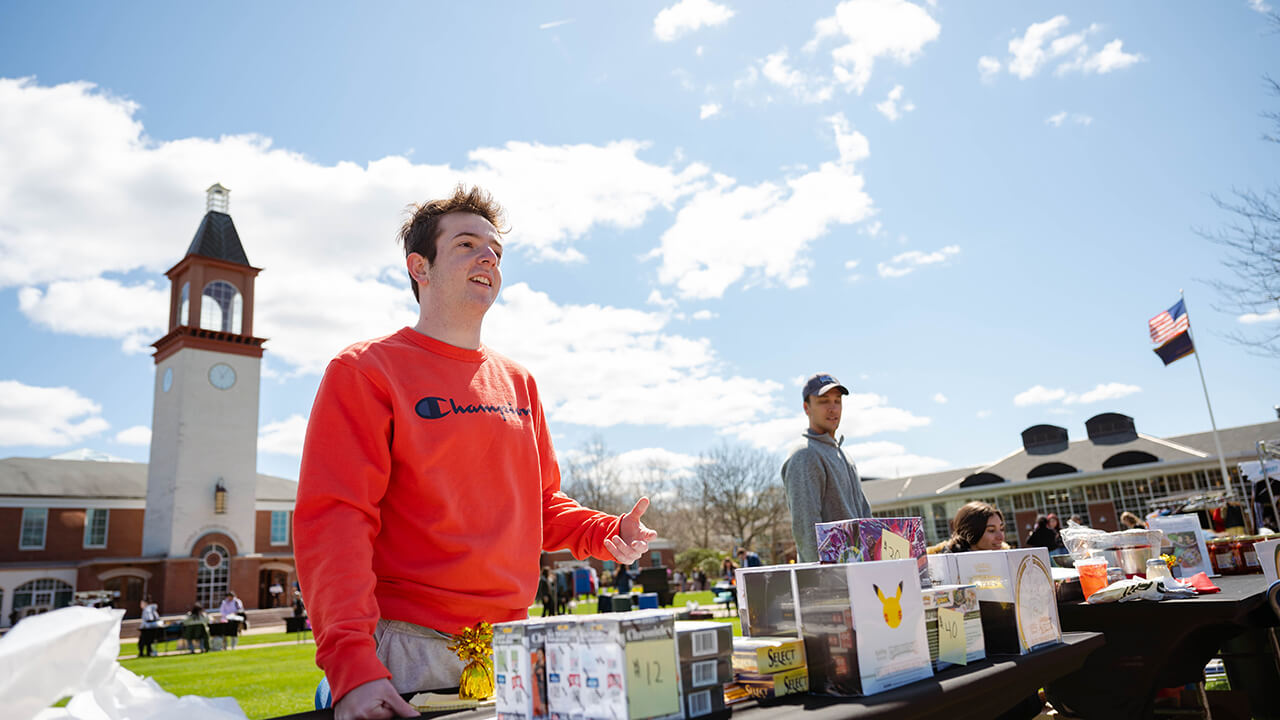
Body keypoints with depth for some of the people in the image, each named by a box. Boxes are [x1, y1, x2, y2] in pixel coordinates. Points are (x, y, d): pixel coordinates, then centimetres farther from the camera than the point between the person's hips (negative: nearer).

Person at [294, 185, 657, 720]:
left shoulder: (518, 383, 12)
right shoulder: (365, 369, -6)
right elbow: (332, 518, -15)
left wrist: (607, 533, -2)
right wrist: (351, 663, -25)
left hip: (512, 644, 6)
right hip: (411, 649, -5)